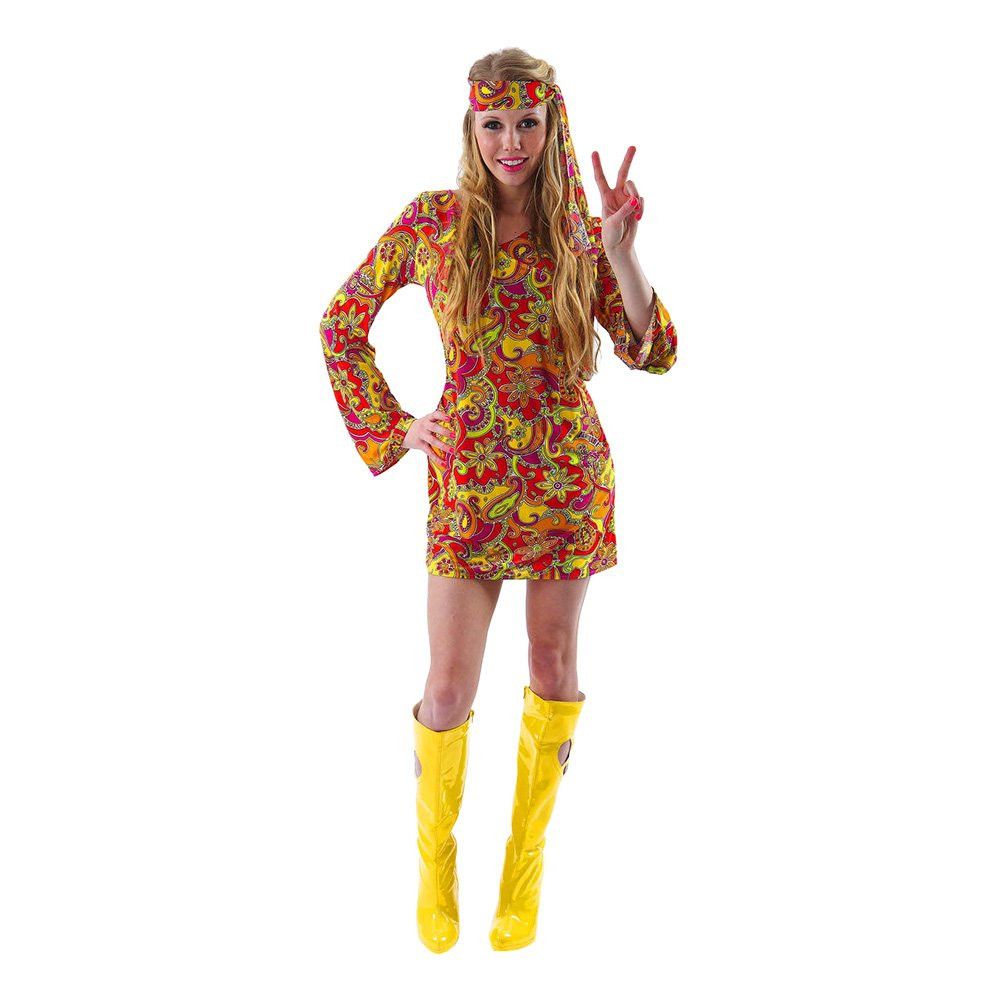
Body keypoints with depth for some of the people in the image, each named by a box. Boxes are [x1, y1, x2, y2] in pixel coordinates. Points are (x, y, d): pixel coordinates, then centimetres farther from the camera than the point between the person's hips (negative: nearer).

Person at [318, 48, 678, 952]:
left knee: (554, 661, 11)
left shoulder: (582, 232, 1)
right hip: (468, 479, -1)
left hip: (568, 474, 2)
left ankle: (527, 855, 31)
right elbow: (341, 325, 7)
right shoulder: (432, 221, -2)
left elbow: (655, 354, -5)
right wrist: (392, 430, 2)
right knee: (450, 687, 0)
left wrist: (620, 250, -17)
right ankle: (436, 860, 26)